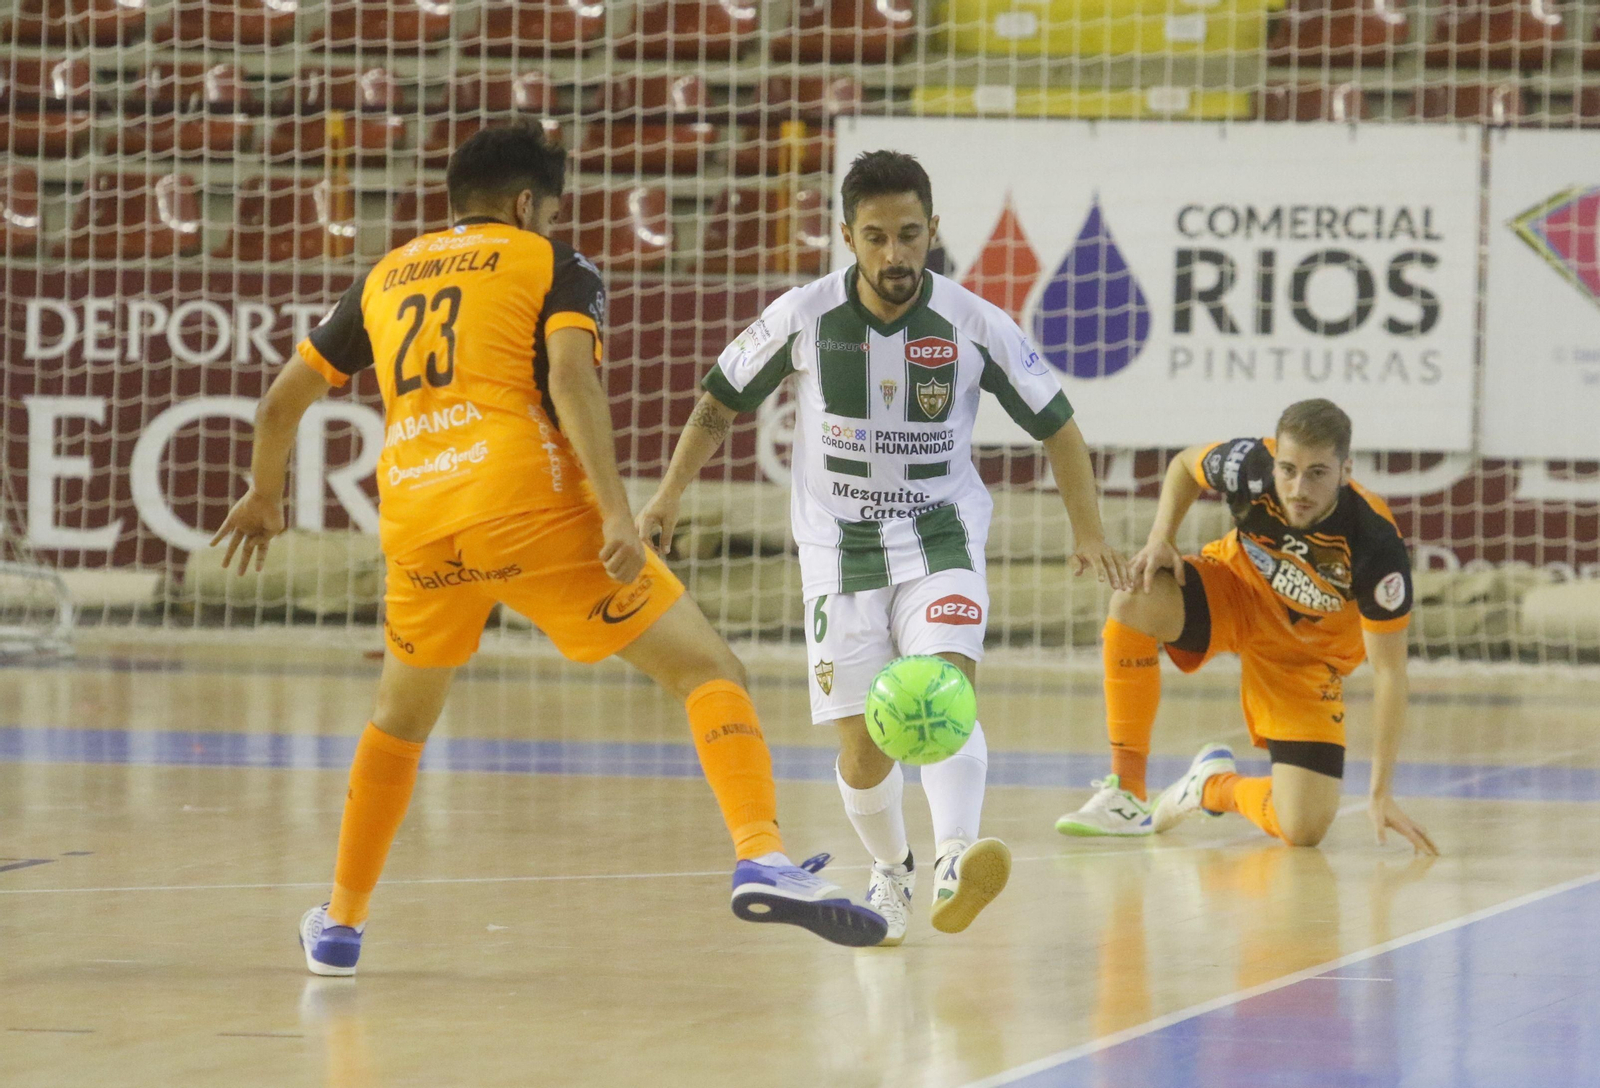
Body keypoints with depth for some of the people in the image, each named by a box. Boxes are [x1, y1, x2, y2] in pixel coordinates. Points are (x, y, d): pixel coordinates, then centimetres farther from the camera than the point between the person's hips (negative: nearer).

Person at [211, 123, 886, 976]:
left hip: (417, 531, 4)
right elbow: (571, 375, -8)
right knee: (708, 671, -3)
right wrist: (617, 515, -17)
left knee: (399, 720, 29)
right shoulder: (552, 266, 12)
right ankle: (761, 858, -25)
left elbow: (281, 401, 29)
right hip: (528, 509, -4)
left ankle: (341, 922, 33)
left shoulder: (385, 278, 25)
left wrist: (263, 499, 47)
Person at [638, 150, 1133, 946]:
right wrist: (668, 497, 1)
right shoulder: (803, 319, -10)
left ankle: (953, 863, -45)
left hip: (940, 534, -1)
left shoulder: (974, 326, -11)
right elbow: (721, 402, 7)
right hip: (839, 544, 1)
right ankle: (889, 873, 26)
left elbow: (1056, 425, 1)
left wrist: (1088, 531, -6)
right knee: (863, 752, -3)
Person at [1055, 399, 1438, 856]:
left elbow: (1389, 672, -25)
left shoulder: (1376, 544, -33)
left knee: (1304, 829, -18)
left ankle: (1217, 785, 18)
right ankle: (1125, 793, -20)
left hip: (1309, 651, -2)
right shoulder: (1251, 467, -27)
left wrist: (1381, 792, -28)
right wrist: (1161, 540, -16)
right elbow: (1184, 464, 0)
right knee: (1134, 599, -33)